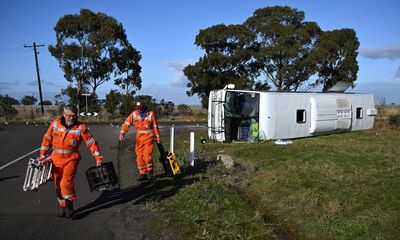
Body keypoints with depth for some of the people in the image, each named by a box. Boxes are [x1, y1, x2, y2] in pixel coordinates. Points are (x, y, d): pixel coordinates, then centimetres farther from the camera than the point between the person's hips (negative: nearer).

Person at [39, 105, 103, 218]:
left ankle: (69, 205, 1)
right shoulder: (55, 124, -2)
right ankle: (63, 206, 28)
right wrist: (43, 155, 11)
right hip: (56, 159, 4)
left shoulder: (81, 127, -11)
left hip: (71, 159, -3)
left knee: (66, 182, -19)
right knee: (58, 186, 10)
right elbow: (47, 139, 9)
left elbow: (91, 142, -8)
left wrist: (98, 157, -12)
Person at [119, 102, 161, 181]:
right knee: (139, 156, 5)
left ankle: (150, 170, 12)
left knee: (147, 155, -12)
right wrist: (122, 133, -22)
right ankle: (142, 173, 17)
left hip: (149, 138, -3)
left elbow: (155, 126, 0)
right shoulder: (134, 114, -1)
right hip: (139, 138, 4)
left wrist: (158, 137, 4)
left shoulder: (150, 114, -6)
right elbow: (127, 123, -8)